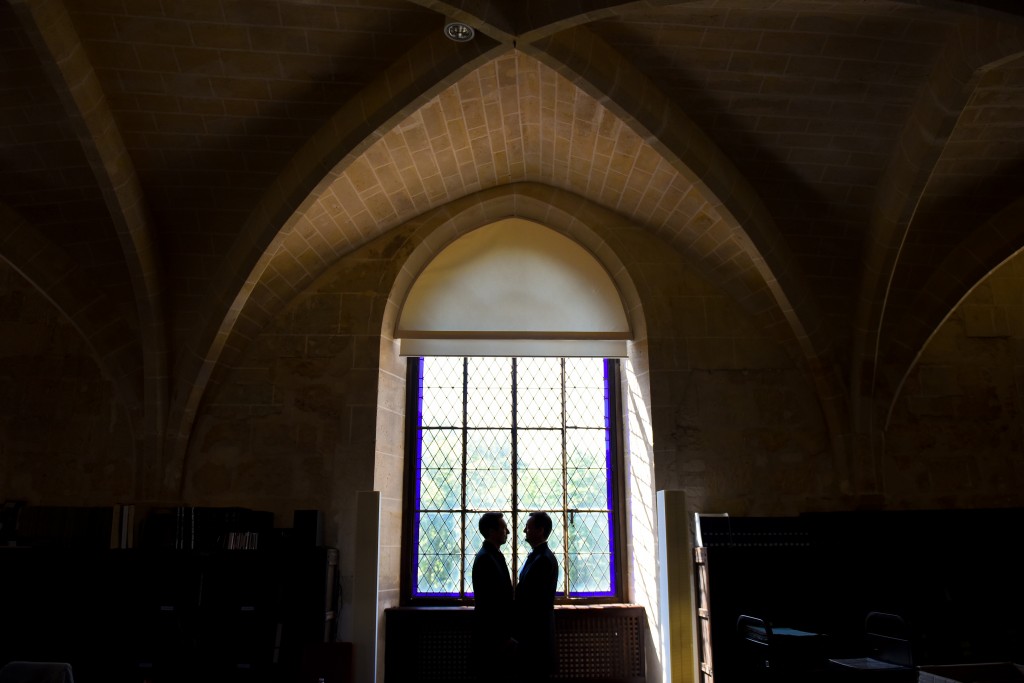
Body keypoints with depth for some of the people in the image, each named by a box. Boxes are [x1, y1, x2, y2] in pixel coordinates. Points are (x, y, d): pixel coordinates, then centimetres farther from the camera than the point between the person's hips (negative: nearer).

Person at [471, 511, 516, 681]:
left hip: (498, 633, 9)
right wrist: (501, 637, -19)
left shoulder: (495, 555, 11)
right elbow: (488, 603, -22)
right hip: (491, 635, -9)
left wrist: (505, 634, 16)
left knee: (499, 675, 15)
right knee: (493, 676, -2)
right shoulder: (485, 558, -19)